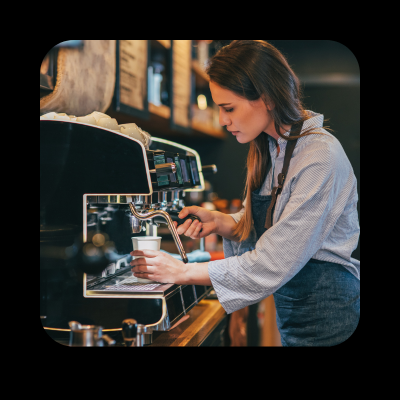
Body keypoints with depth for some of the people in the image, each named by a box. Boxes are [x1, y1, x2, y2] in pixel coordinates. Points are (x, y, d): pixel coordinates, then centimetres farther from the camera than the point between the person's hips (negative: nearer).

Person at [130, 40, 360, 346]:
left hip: (326, 320, -7)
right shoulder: (269, 148, 3)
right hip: (289, 312, 7)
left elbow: (272, 266, -25)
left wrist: (183, 272, -18)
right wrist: (219, 221, -10)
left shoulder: (321, 157, -24)